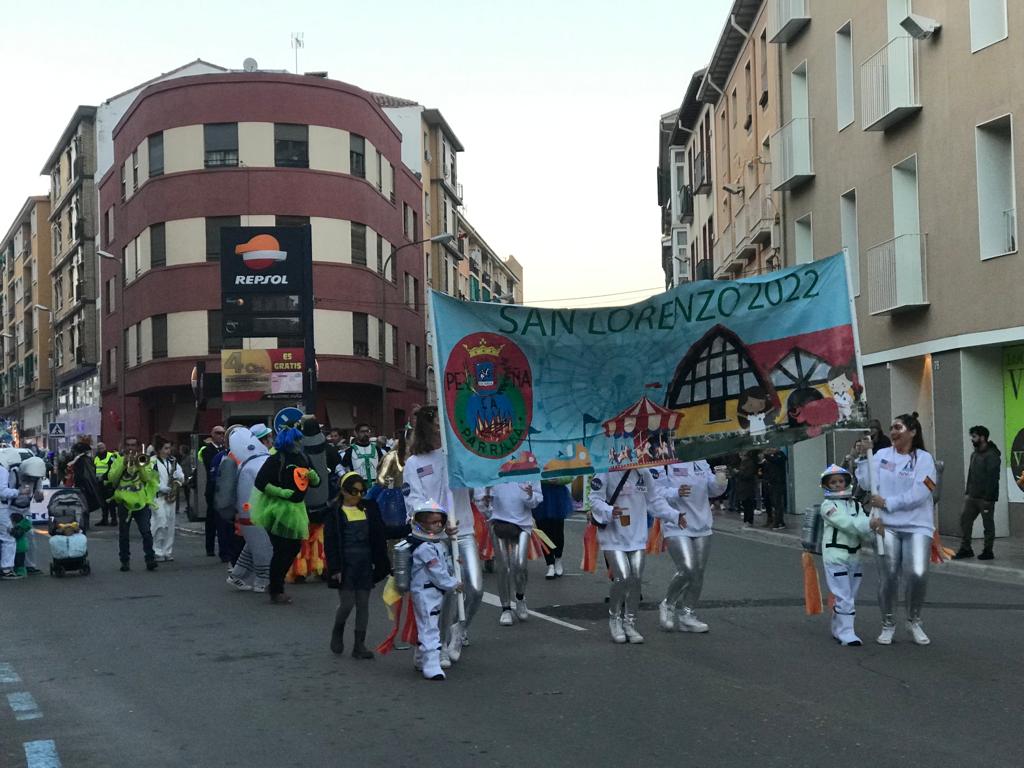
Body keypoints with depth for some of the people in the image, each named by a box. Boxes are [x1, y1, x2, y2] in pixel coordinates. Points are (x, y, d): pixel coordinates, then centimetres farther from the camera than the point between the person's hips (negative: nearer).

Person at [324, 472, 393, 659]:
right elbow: (330, 542, -7)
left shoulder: (369, 509, 7)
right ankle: (337, 632, 23)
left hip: (365, 563, 4)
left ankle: (359, 645, 11)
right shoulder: (335, 512, -4)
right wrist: (335, 568, -12)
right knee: (347, 603, -5)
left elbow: (379, 537, 10)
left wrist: (381, 563, 6)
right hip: (346, 564, -4)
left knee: (363, 603, 5)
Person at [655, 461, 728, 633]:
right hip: (676, 527, -6)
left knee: (698, 573, 6)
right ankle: (668, 605, 7)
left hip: (702, 528, 6)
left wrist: (720, 480, -7)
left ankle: (686, 615, 18)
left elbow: (713, 490, 15)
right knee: (687, 570, -17)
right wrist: (677, 493, -28)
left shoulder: (701, 462, 11)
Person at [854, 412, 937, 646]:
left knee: (917, 574, -15)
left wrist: (887, 503, -11)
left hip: (917, 526, -2)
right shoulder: (881, 455, 8)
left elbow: (919, 494, -10)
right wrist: (863, 457, -4)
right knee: (888, 577, -2)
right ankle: (888, 625, 18)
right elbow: (866, 483, 3)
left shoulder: (923, 458, 0)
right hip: (887, 526, 2)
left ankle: (914, 621, 10)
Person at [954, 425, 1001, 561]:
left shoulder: (992, 456, -13)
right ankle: (965, 549, 10)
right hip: (972, 497, 8)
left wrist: (988, 498, -22)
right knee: (965, 520, 4)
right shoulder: (974, 454, 15)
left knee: (988, 524, 2)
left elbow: (992, 478, -18)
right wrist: (967, 492, 13)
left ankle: (988, 551, 10)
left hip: (985, 498, -8)